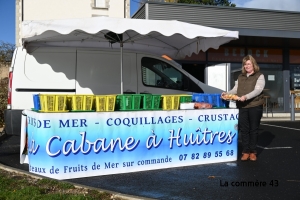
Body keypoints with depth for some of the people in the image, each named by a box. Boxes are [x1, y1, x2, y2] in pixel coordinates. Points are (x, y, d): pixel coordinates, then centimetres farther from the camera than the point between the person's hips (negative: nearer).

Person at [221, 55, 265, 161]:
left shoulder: (259, 76, 0)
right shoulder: (240, 77, 15)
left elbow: (258, 90, -14)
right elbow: (235, 89, 13)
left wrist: (246, 96, -28)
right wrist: (227, 93, -7)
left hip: (255, 106, -4)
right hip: (242, 107, 4)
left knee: (253, 129, 4)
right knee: (244, 129, 4)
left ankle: (253, 152, 13)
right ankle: (245, 151, 11)